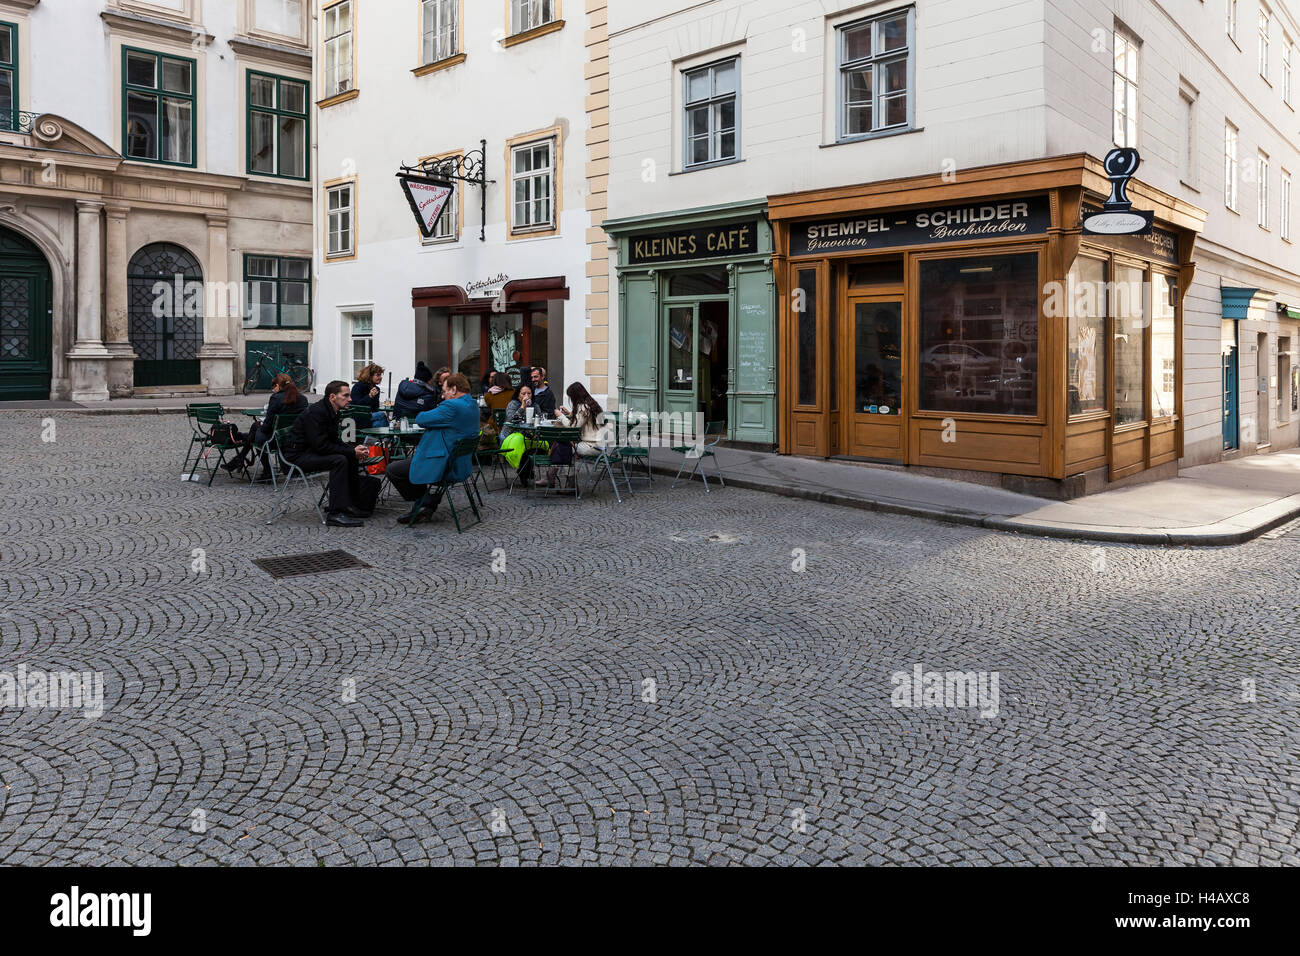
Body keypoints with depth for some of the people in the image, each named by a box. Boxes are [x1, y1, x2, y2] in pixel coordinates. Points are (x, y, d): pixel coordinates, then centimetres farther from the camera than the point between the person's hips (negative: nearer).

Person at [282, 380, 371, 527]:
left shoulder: (332, 412, 8)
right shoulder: (316, 413, -23)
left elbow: (334, 441, 13)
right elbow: (321, 446, -28)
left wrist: (354, 449, -5)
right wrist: (351, 451, -23)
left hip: (311, 451, 10)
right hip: (298, 455, -10)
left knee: (351, 457, 6)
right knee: (339, 460, -27)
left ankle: (349, 505, 9)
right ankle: (336, 514, -29)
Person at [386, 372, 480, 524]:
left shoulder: (452, 407, -24)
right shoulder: (473, 404, 7)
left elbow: (420, 420, -17)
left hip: (446, 467, -10)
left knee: (392, 470, 0)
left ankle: (424, 504, 10)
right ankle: (431, 502, 25)